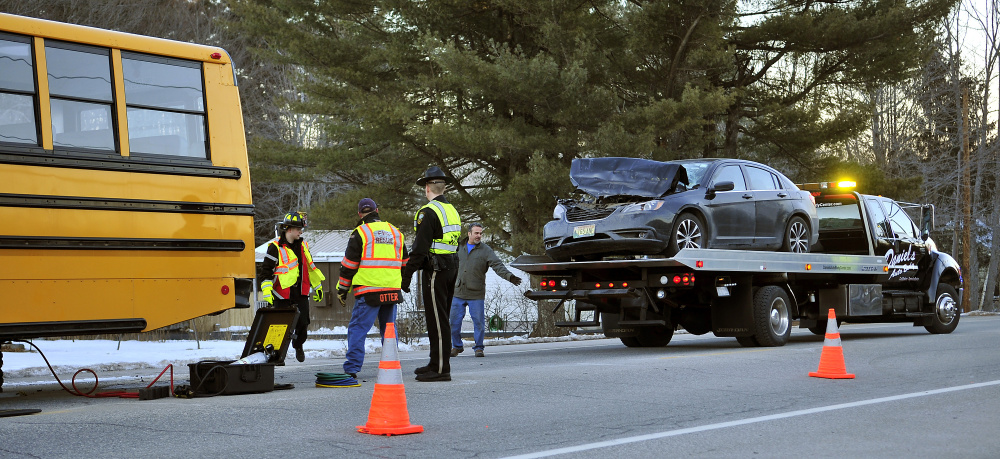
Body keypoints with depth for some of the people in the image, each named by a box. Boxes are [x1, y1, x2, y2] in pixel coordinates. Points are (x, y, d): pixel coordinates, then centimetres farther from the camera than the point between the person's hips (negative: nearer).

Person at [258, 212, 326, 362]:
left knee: (303, 323, -2)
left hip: (301, 293, 4)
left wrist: (317, 286, 26)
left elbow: (310, 267, 23)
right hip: (282, 293, -4)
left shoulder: (302, 245, 12)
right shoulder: (275, 247, -7)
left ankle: (298, 345, 26)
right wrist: (266, 290, -16)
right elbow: (266, 270, -7)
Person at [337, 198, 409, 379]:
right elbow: (404, 263, 23)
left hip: (368, 291, -5)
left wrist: (342, 290, 6)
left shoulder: (360, 233, -2)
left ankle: (352, 369, -10)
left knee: (357, 329, -3)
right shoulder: (395, 232, 16)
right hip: (392, 291, 5)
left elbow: (349, 264, -2)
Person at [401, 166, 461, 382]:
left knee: (437, 320, -7)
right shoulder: (453, 211, 15)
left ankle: (440, 369, -7)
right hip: (452, 267, 9)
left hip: (434, 270, -9)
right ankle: (437, 364, 23)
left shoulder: (428, 212, -13)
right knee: (441, 318, 16)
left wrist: (406, 275, -14)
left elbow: (419, 249, -18)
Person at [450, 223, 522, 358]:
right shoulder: (459, 247, 10)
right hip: (458, 292, 3)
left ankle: (479, 348, 14)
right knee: (454, 321, 4)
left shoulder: (486, 250, 0)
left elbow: (497, 265, -10)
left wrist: (509, 276, -26)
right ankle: (457, 346, 21)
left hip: (476, 294, -3)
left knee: (479, 322, -1)